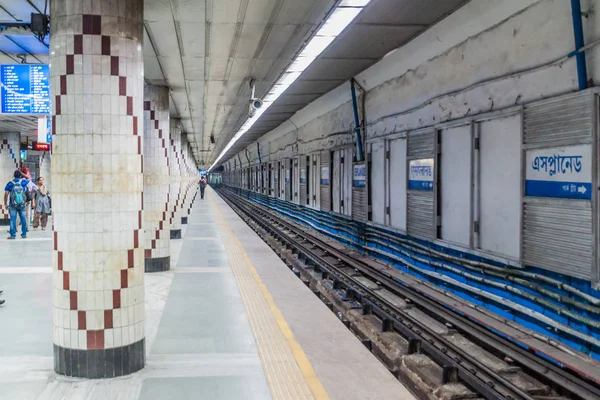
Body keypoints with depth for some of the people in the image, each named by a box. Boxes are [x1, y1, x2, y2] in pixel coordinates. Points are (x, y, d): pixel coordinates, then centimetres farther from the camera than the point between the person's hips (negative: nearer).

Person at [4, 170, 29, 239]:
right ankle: (24, 234, 13)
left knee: (13, 219, 1)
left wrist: (5, 203, 3)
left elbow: (6, 194, -6)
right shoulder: (23, 182, -1)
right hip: (22, 204, 1)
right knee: (23, 219, 8)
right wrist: (23, 174, 27)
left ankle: (13, 234, -1)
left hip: (13, 205, -1)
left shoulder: (10, 183, -3)